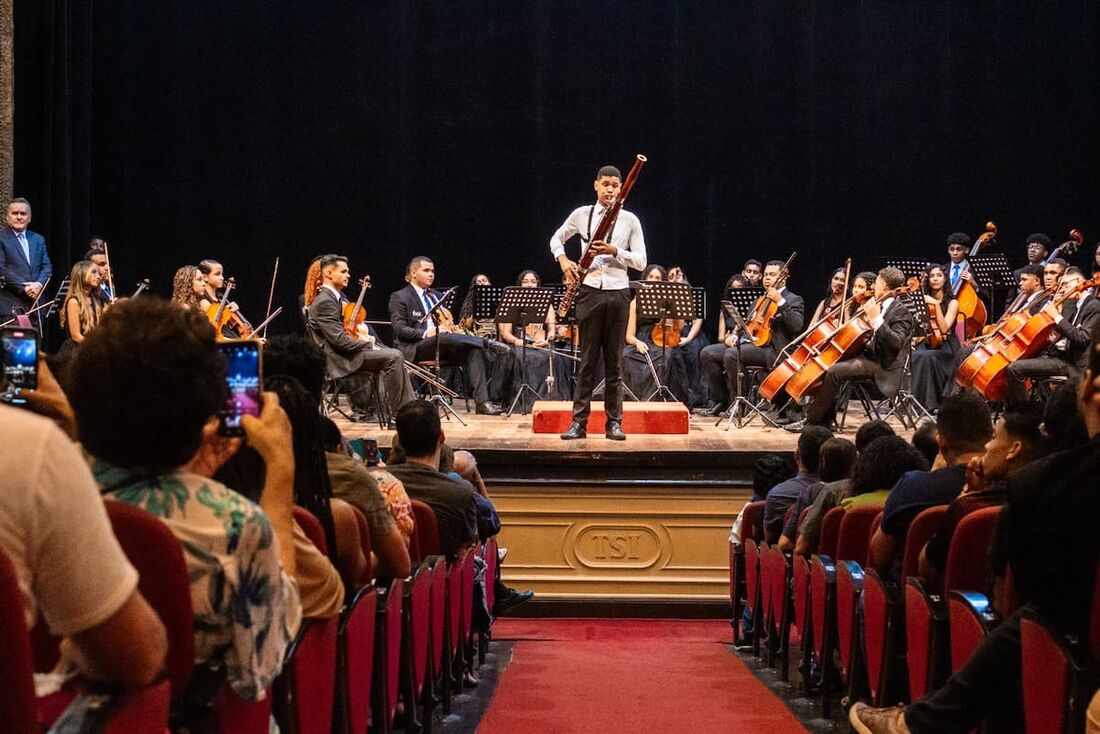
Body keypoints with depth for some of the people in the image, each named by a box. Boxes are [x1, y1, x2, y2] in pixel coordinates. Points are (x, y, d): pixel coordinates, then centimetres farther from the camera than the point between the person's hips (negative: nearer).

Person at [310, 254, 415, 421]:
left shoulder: (336, 297, 16)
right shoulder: (324, 302, -17)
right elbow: (339, 340, -23)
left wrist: (363, 338, 5)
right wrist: (367, 344, -12)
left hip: (344, 352, 11)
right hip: (337, 359, -11)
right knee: (393, 357, -20)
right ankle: (394, 412, -13)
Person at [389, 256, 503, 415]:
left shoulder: (437, 296, 26)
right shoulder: (399, 297, 5)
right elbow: (400, 330, -6)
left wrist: (452, 327, 4)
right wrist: (425, 333, -22)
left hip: (443, 347, 6)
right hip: (416, 347, -6)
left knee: (475, 349, -23)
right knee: (445, 338, -39)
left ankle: (482, 402, -32)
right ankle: (482, 341, -23)